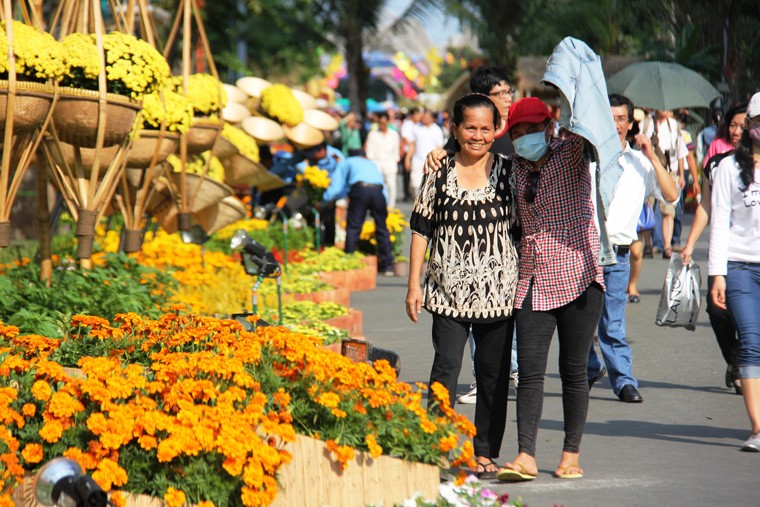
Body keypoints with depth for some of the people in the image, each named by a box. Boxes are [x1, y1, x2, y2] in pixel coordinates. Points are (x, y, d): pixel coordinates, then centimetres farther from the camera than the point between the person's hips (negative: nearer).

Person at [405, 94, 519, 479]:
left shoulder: (508, 172, 4)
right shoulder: (439, 173, 3)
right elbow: (421, 229, 6)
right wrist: (414, 284, 2)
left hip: (497, 290, 1)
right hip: (449, 291, -1)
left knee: (493, 374, 6)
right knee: (445, 368, -9)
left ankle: (486, 451, 15)